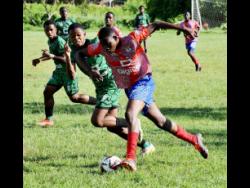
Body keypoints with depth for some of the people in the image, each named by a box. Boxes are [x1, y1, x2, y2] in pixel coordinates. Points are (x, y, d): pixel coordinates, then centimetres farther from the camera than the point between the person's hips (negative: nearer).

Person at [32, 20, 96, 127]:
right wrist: (40, 59, 28)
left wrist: (52, 56, -39)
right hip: (59, 71, 9)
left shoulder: (59, 41, -20)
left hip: (67, 71, -9)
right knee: (47, 91, 1)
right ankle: (49, 119, 7)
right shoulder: (50, 41, 7)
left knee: (74, 97, -5)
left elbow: (65, 59, -27)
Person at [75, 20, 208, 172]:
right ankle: (194, 140, 31)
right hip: (129, 88, 6)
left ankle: (131, 158, -37)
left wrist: (182, 28, -15)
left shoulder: (132, 39, -20)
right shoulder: (101, 48, -9)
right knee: (160, 121, 14)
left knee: (130, 115, -29)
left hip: (143, 81, -6)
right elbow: (80, 54, 1)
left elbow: (155, 26, -13)